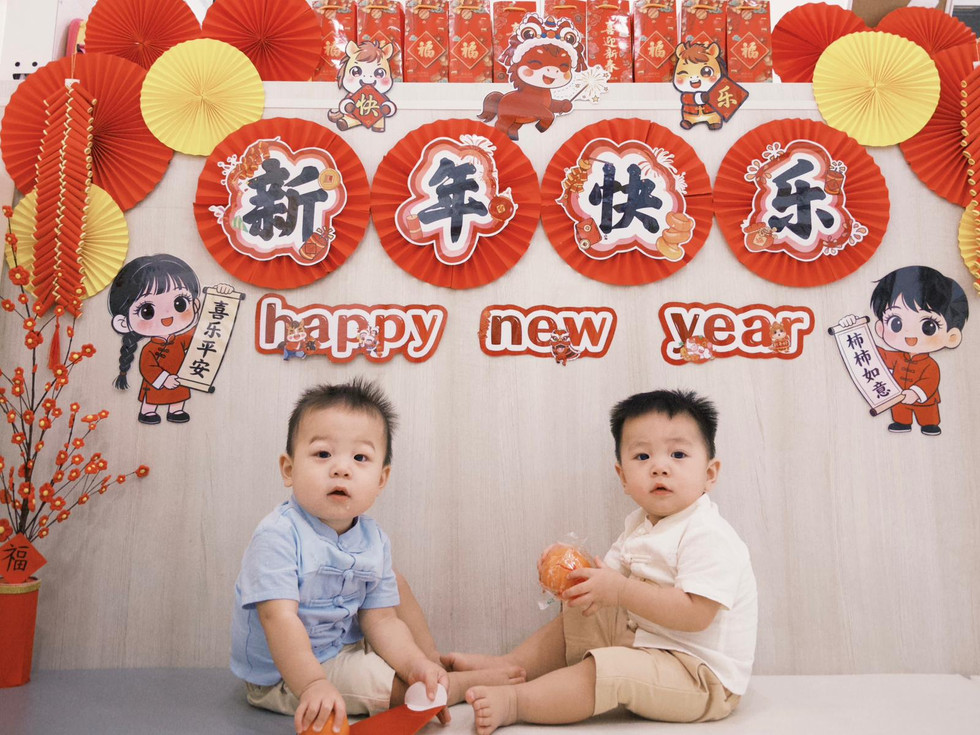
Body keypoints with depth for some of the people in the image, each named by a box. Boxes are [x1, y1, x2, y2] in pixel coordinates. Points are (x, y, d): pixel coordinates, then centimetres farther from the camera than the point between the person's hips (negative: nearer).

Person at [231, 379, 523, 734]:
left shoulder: (373, 540, -7)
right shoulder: (278, 536, -28)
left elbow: (381, 619, -6)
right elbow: (279, 618, -34)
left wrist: (416, 663, -23)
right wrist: (314, 686, -44)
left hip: (344, 644, 8)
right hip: (282, 675, -7)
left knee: (395, 584, 13)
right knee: (384, 680, -20)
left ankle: (436, 665, 24)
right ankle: (471, 682, 5)